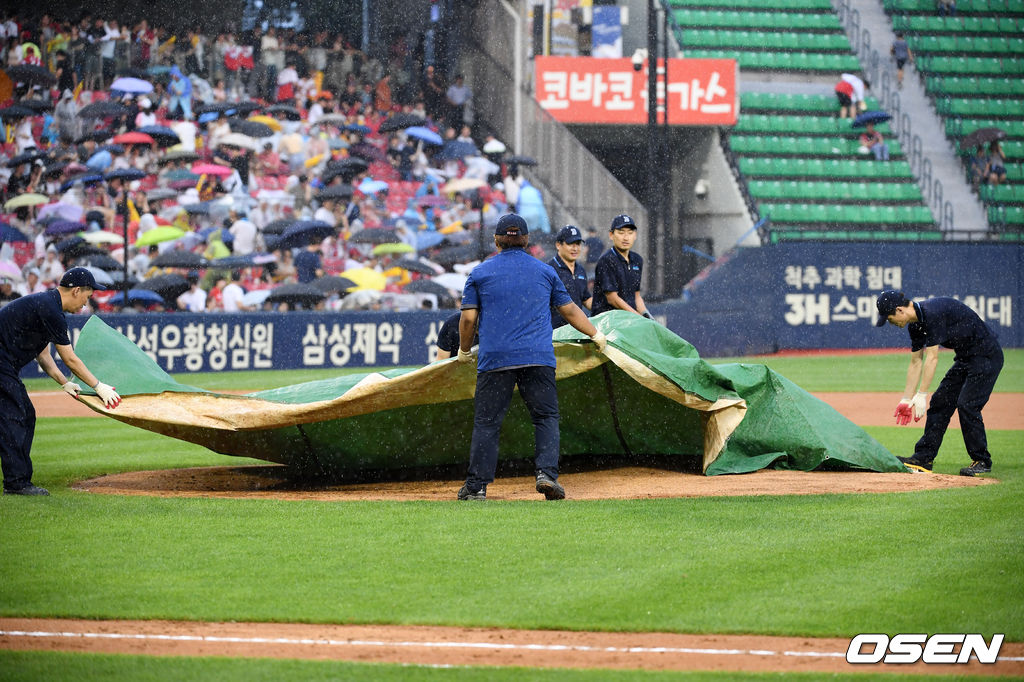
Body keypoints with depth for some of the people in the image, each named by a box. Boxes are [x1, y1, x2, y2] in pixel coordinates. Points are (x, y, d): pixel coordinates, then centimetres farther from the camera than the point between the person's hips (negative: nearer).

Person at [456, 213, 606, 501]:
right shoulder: (545, 271, 13)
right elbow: (569, 310, 20)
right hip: (538, 358, 1)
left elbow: (468, 318, 4)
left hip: (495, 359, -1)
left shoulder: (480, 273, 7)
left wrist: (464, 350, 20)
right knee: (546, 417, 7)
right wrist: (596, 334, 34)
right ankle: (547, 474, -10)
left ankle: (476, 487, 0)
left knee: (487, 422, 2)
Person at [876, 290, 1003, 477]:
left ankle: (982, 461, -4)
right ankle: (923, 458, 10)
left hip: (986, 355, -10)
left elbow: (932, 358, -26)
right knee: (940, 403, 6)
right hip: (964, 359, 10)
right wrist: (906, 399, 10)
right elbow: (916, 363, 12)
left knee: (967, 405, -16)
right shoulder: (915, 325, 4)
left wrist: (921, 395, -24)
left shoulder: (933, 313, -26)